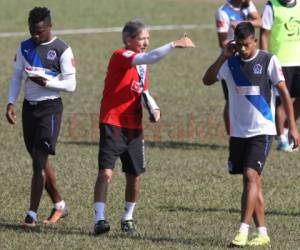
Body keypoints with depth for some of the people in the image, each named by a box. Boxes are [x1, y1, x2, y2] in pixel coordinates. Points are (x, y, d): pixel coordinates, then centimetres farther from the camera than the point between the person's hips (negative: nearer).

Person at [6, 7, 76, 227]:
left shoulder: (62, 50, -7)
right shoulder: (24, 48, 9)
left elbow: (70, 85, -8)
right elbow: (16, 77, 13)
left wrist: (47, 82, -22)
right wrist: (11, 103, 0)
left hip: (50, 108, -6)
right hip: (29, 107, 6)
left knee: (39, 161, -11)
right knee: (40, 161, 12)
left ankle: (32, 214, -10)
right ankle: (59, 205, 26)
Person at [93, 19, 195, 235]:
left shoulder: (141, 64, 13)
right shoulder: (120, 56, -13)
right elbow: (147, 58, -30)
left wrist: (153, 108, 1)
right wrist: (173, 45, -38)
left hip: (134, 126, 7)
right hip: (113, 123, -7)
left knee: (135, 176, 9)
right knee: (106, 172, -15)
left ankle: (128, 218, 24)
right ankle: (99, 219, -17)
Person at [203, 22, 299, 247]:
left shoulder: (268, 61, -6)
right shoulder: (231, 62, 5)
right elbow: (207, 80, -4)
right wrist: (223, 57, -14)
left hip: (261, 131, -5)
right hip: (238, 131, 5)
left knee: (251, 176, -17)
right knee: (253, 181, 8)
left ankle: (243, 232, -21)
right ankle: (262, 233, 14)